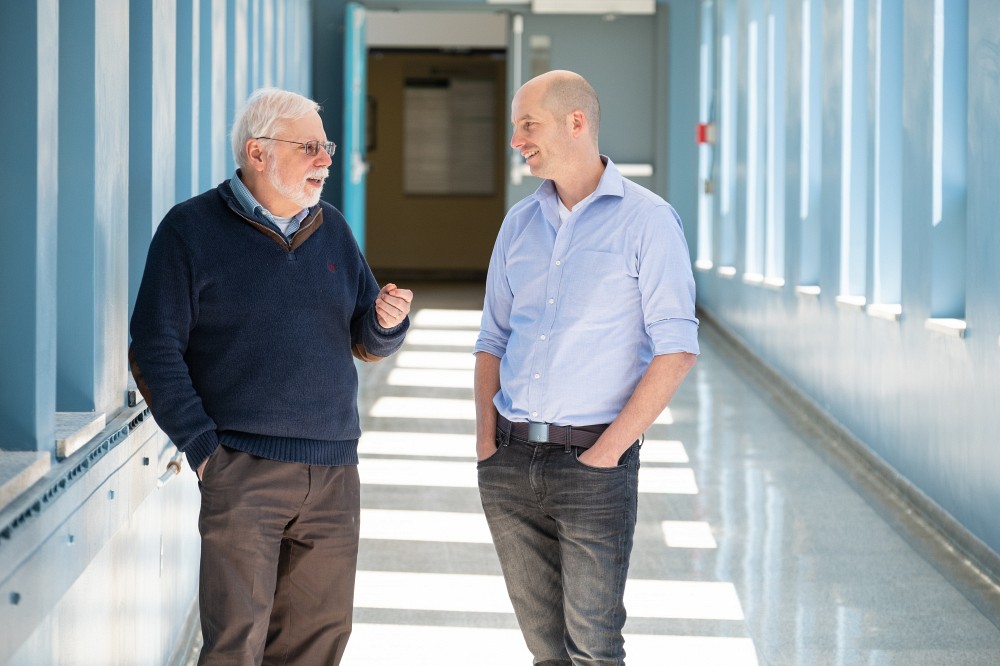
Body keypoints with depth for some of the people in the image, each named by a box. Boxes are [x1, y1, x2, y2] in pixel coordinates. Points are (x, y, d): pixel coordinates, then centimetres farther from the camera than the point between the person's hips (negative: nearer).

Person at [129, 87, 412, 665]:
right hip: (242, 467, -5)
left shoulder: (333, 230, 14)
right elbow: (156, 351, -5)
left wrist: (387, 322, -5)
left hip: (333, 470, 5)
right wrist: (201, 445, -13)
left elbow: (366, 342, 18)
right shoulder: (192, 229, -2)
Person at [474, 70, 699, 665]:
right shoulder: (520, 224, 12)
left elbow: (676, 349, -11)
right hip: (510, 462, 5)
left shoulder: (646, 220, -6)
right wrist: (486, 440, 4)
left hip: (592, 464, -5)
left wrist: (608, 450, -14)